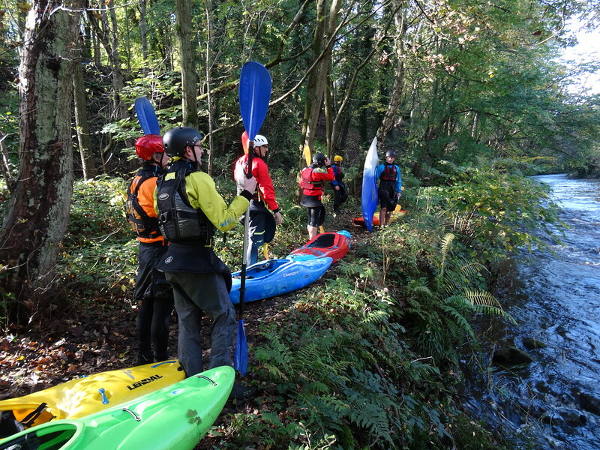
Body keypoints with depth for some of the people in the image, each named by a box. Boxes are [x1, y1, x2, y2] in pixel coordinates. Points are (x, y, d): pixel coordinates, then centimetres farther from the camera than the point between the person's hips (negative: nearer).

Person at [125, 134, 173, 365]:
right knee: (162, 305, -1)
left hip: (144, 248, 10)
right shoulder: (155, 183, -18)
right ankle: (160, 359, 10)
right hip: (161, 250, -10)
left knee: (146, 303, 17)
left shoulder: (136, 181, 11)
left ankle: (144, 356, 29)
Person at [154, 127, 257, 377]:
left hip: (172, 261, 8)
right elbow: (224, 221, -19)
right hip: (197, 262, -8)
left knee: (187, 319, 17)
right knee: (224, 315, 6)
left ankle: (191, 377, 25)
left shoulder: (162, 183, 10)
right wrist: (246, 194, -11)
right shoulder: (198, 178, -16)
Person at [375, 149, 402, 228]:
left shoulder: (396, 168, 11)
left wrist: (398, 192, 10)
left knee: (390, 209, 7)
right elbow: (375, 177, 1)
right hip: (383, 190, -4)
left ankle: (387, 224, 19)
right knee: (383, 208, -13)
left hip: (392, 191, 4)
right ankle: (381, 225, -12)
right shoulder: (381, 167, 0)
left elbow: (399, 181, 15)